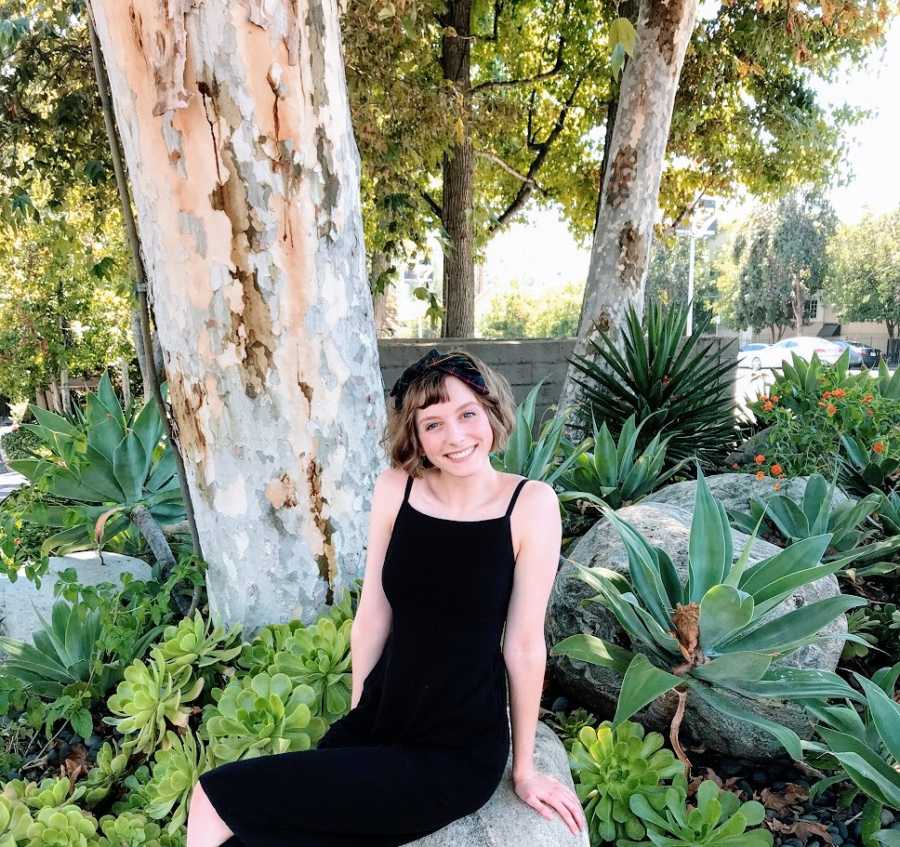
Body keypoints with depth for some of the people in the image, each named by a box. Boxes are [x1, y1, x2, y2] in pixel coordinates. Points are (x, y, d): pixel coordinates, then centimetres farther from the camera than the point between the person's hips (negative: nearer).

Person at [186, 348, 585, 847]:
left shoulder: (531, 504, -17)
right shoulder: (395, 488, -7)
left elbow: (524, 644, -11)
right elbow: (373, 617, 0)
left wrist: (524, 768, 0)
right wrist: (356, 719, 9)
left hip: (459, 755, -3)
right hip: (378, 720, 3)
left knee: (216, 800, -10)